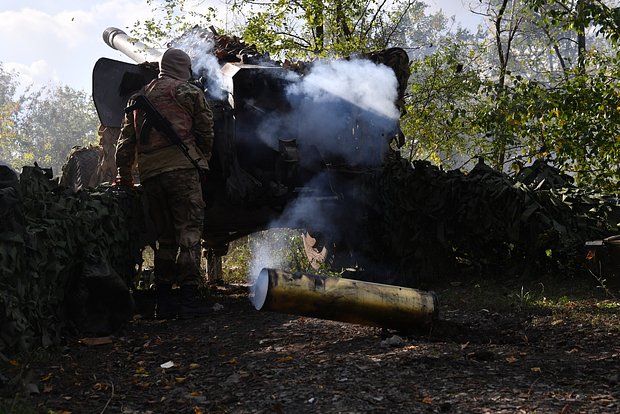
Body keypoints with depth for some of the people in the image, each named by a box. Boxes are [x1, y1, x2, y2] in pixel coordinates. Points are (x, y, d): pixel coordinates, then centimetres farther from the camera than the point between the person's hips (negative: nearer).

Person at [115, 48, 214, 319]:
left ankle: (163, 301, 9)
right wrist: (203, 157, 23)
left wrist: (123, 174, 21)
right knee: (188, 232, -6)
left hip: (149, 174, 6)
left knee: (165, 237, 11)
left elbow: (126, 139, 19)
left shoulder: (138, 97, 23)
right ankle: (188, 296, -13)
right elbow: (206, 130, 8)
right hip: (181, 167, -6)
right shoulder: (187, 91, 6)